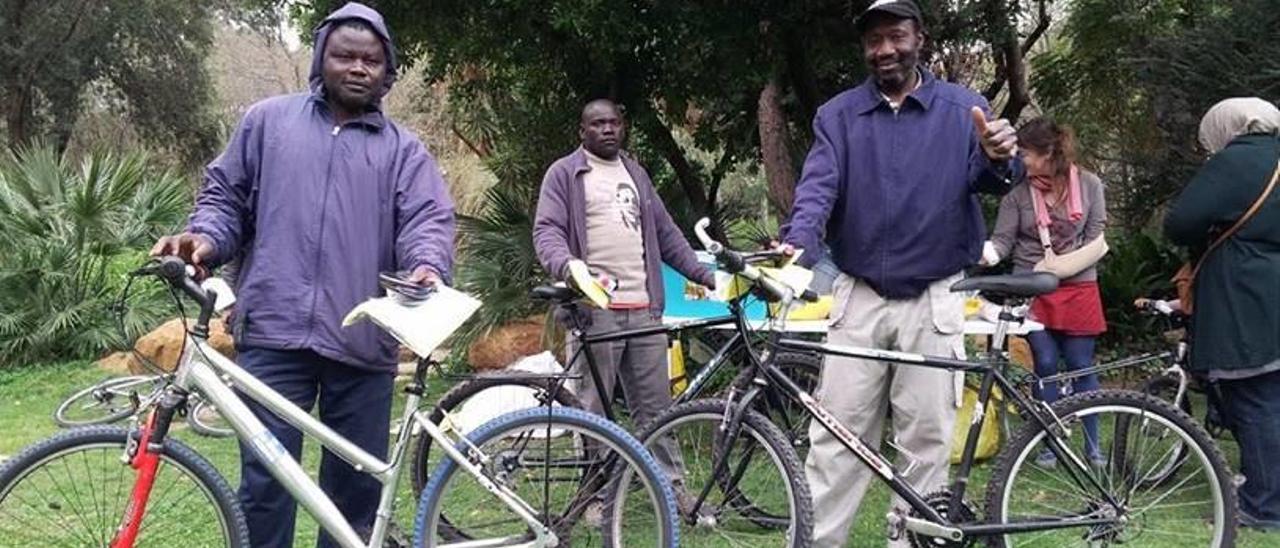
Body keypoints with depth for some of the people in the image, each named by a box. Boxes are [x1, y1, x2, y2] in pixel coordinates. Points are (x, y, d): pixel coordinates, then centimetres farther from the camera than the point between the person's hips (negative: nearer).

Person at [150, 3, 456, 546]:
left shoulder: (404, 150, 12)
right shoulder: (268, 120, 14)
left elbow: (429, 220, -1)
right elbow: (225, 196, 16)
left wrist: (428, 267, -22)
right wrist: (205, 239, -6)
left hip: (363, 343, 1)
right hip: (274, 335, 0)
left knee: (356, 482, 9)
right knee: (265, 479, 1)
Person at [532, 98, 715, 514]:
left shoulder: (636, 174, 23)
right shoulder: (564, 174, 6)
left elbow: (666, 233, 23)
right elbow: (547, 231, -5)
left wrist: (704, 273, 14)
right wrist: (567, 266, -26)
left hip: (644, 309, 5)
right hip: (594, 308, -5)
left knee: (655, 405, 7)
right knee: (592, 409, -1)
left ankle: (674, 486, 15)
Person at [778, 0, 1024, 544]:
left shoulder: (963, 108, 3)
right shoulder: (837, 114, 5)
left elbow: (993, 179, -10)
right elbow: (817, 188, -8)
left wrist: (1001, 160, -35)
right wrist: (797, 245, -28)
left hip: (933, 301, 0)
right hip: (860, 298, 1)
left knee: (926, 439, 6)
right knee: (836, 435, 2)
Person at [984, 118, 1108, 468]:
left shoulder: (1088, 184, 0)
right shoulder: (1017, 190, -3)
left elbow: (1096, 236, 2)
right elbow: (1004, 239, -4)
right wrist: (990, 252, -26)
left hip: (1077, 287, 0)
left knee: (1081, 366, 4)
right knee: (1046, 364, 0)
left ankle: (1093, 446, 16)